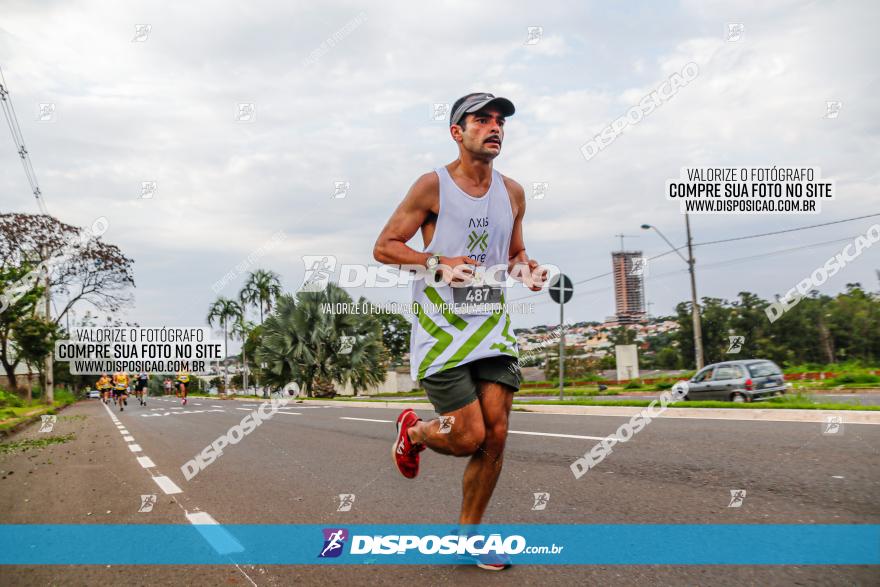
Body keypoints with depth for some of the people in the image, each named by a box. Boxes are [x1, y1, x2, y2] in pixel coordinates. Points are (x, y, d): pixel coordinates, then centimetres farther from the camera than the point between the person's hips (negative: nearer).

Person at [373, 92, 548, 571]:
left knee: (496, 435, 0)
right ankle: (413, 432, 26)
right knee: (469, 437, -8)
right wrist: (438, 263, -20)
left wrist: (525, 269, -2)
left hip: (493, 326, 5)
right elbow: (383, 247, -5)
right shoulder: (433, 186, -6)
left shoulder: (512, 193, 10)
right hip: (440, 329, -5)